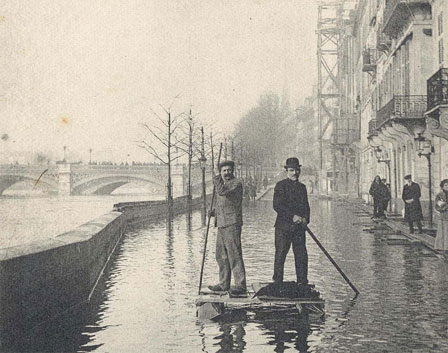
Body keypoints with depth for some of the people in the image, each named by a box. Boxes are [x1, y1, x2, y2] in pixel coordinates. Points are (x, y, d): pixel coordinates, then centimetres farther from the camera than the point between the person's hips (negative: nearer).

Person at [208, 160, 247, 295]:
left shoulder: (236, 183, -9)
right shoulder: (222, 183, 20)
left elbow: (222, 192, -26)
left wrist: (217, 181, -13)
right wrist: (215, 210, 14)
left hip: (232, 224, -9)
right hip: (221, 224, 9)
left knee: (234, 256, -10)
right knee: (221, 256, 13)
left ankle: (240, 285, -8)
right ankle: (224, 284, 23)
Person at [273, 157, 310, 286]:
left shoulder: (302, 187, 16)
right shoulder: (281, 185, -3)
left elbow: (306, 206, 16)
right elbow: (277, 206, -11)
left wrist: (305, 219, -4)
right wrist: (292, 216, -17)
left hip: (299, 227, 5)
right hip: (283, 227, -5)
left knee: (301, 254, 4)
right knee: (280, 254, -1)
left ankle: (302, 282, 14)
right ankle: (277, 282, 8)